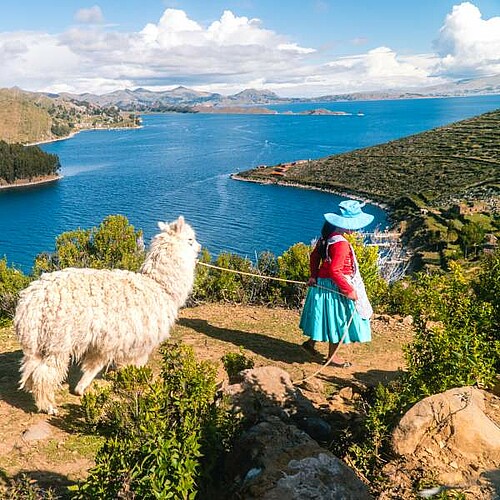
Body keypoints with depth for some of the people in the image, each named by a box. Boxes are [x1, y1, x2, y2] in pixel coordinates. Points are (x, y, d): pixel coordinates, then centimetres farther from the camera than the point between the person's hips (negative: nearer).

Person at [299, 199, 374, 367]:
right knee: (338, 320, 7)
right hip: (335, 288, -9)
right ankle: (332, 356, 22)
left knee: (327, 317, 25)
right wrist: (349, 290, -22)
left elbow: (314, 256, 10)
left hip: (322, 283, 9)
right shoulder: (341, 244, -27)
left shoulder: (327, 236, 1)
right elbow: (334, 271, -29)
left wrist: (314, 276, 16)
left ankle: (311, 342, 36)